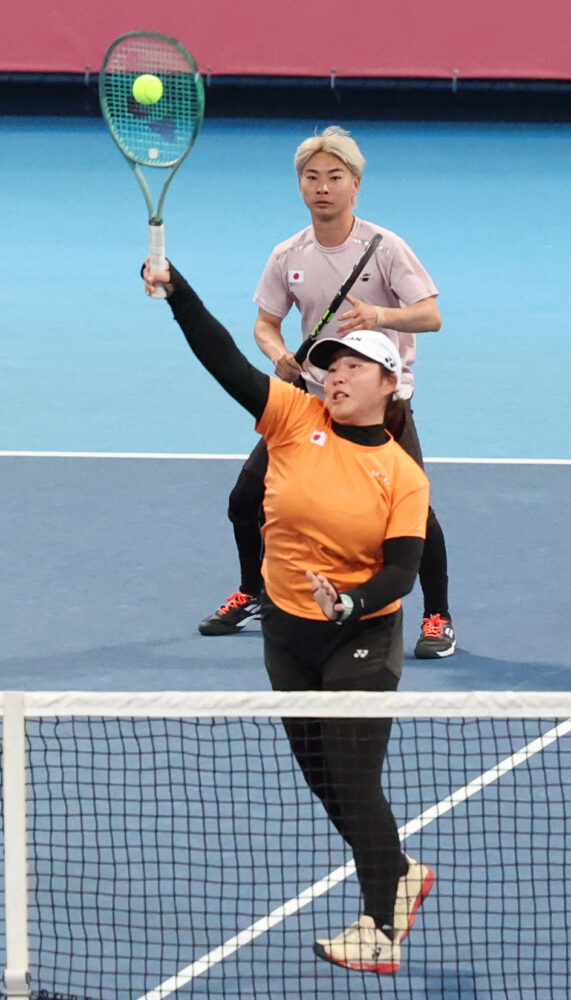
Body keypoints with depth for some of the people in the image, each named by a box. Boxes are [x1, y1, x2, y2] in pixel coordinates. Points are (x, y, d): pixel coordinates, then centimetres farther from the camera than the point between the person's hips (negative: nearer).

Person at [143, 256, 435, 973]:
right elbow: (224, 359, -15)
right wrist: (174, 287, -27)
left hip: (361, 641, -4)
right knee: (321, 779, 15)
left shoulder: (403, 475, -9)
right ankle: (400, 875, 38)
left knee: (354, 783, -3)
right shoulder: (294, 418, -4)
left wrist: (352, 605, -33)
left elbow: (402, 568, -14)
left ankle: (382, 930, 9)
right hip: (287, 634, 4)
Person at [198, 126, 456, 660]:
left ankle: (437, 617, 2)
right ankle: (251, 597, 27)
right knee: (245, 497, 1)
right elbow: (266, 322, 10)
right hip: (311, 396, 4)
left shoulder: (384, 247, -11)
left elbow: (430, 315, -16)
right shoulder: (288, 256, 1)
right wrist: (279, 354, -12)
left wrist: (380, 315, -35)